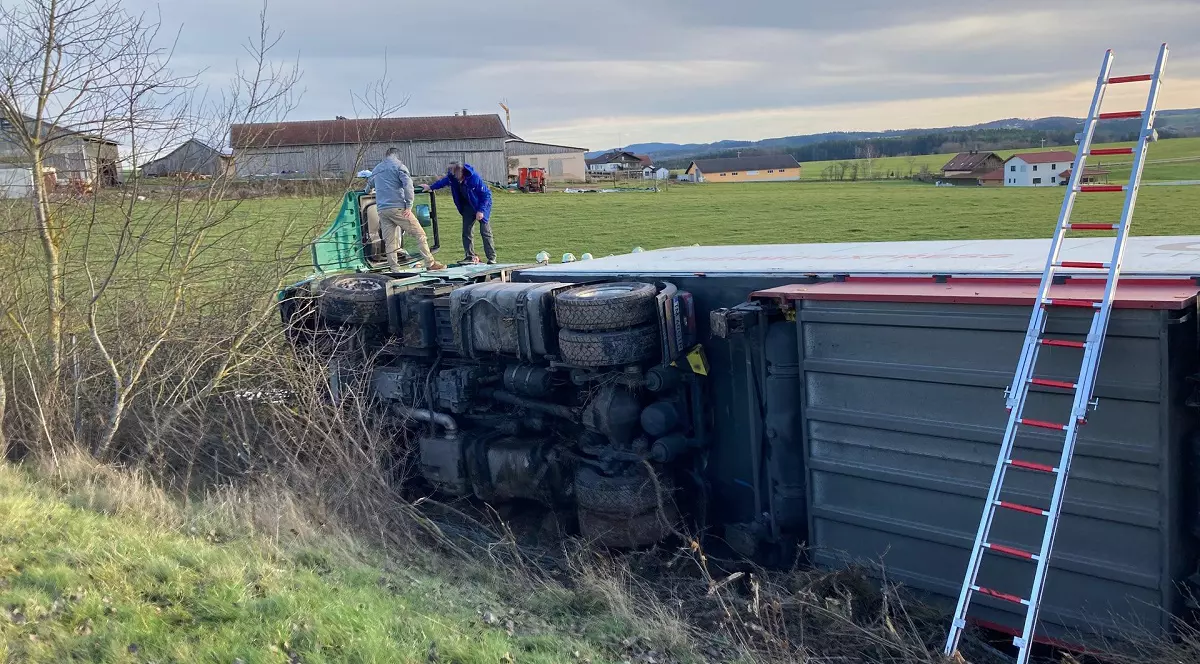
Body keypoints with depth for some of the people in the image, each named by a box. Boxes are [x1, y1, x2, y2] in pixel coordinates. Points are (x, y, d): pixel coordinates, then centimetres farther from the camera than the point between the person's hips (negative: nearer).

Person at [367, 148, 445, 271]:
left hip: (381, 209, 6)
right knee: (419, 234, -1)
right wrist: (409, 206, -11)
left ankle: (394, 269, 3)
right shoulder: (398, 165, 3)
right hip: (397, 208, -6)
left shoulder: (377, 169, 21)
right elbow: (408, 184, -11)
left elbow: (369, 184, 37)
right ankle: (430, 264, -4)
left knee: (389, 242, 6)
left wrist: (367, 190, 61)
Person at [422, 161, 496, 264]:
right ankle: (470, 257, 12)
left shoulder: (474, 178, -29)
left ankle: (492, 259, -6)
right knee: (466, 232, 4)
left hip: (481, 206, -6)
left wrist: (481, 210, -24)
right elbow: (444, 181, 14)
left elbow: (486, 194, -22)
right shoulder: (453, 177, -11)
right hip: (468, 207, 6)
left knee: (485, 233, -8)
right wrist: (431, 187, 24)